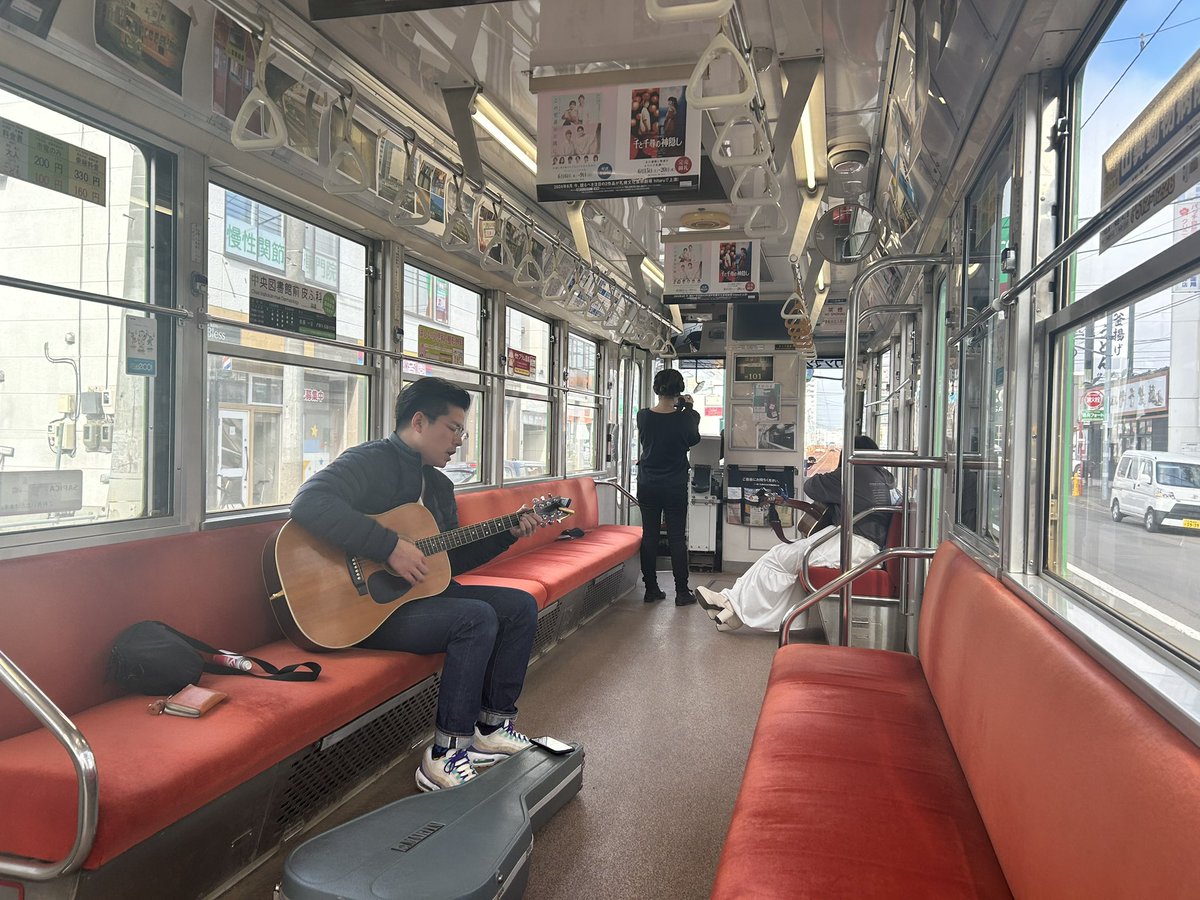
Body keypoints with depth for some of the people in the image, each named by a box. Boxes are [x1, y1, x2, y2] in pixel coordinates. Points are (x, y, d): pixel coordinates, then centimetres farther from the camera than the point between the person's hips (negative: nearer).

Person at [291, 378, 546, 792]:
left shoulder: (439, 485, 16)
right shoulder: (370, 461, -13)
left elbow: (453, 559, 19)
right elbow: (308, 502, -33)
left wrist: (508, 533, 8)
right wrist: (390, 546, -33)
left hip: (420, 590, 10)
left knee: (522, 605, 5)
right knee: (477, 617, -28)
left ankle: (490, 727, 12)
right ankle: (445, 756, -17)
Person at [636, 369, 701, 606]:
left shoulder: (643, 416, -7)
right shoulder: (683, 418, -13)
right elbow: (694, 439, 6)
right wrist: (689, 409, 14)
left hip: (647, 486, 2)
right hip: (675, 487, -2)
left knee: (649, 536, 9)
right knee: (677, 537, 4)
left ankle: (651, 589, 14)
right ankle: (682, 592, 8)